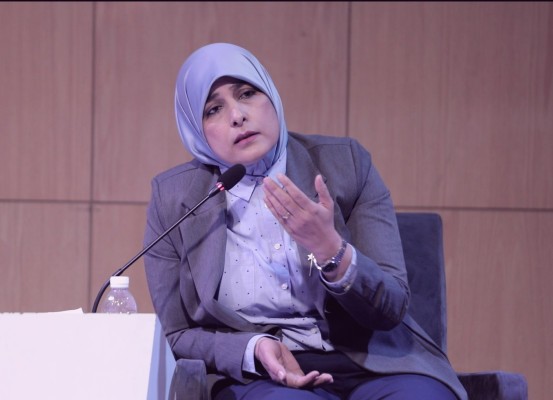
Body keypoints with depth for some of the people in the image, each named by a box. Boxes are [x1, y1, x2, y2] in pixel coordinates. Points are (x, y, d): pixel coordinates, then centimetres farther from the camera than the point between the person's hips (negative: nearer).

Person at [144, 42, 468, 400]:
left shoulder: (346, 162, 1)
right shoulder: (173, 197, 1)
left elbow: (391, 307, -2)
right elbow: (176, 335, 6)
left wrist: (329, 247, -21)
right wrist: (254, 349, -14)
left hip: (372, 362, 1)